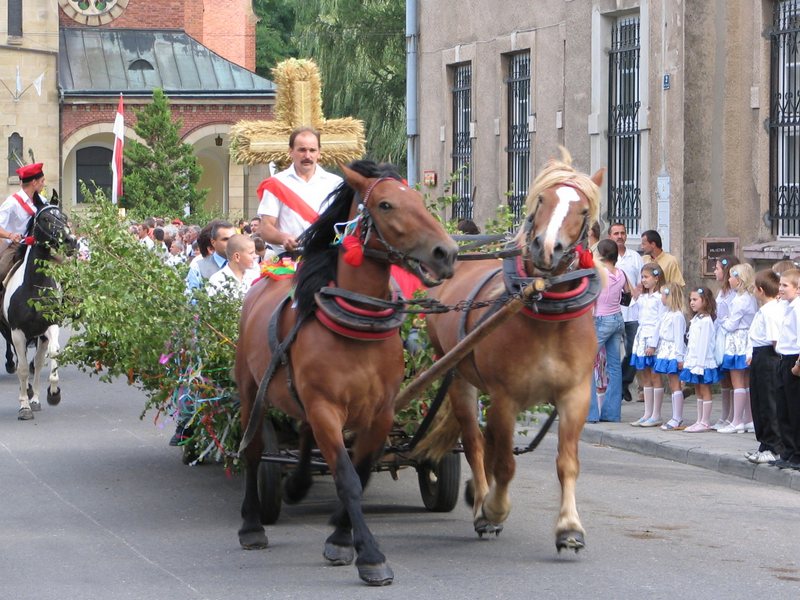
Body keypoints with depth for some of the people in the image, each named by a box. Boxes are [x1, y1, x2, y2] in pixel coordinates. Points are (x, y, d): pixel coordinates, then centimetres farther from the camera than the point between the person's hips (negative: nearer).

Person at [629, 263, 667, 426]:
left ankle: (655, 417, -2)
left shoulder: (660, 297, -9)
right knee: (645, 377, 9)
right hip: (641, 336, 8)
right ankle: (647, 414, 13)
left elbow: (661, 321, -13)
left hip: (653, 338, -8)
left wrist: (653, 344, -17)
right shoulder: (642, 297, 17)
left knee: (655, 377, -4)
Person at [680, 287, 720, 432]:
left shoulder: (706, 320, -14)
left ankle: (705, 422, -2)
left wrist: (699, 364, -21)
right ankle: (700, 421, 17)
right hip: (694, 361, 9)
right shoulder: (695, 319, 15)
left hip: (703, 362, -9)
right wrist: (688, 361, 15)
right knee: (698, 392, 12)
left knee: (705, 391, -4)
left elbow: (704, 344, -18)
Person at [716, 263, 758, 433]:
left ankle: (737, 421, -5)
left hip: (737, 344, -9)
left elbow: (731, 324, -16)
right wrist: (725, 321, 17)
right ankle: (749, 420, 15)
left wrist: (720, 319, 3)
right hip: (748, 342, 9)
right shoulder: (751, 298, 10)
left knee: (738, 382, -6)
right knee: (747, 383, 11)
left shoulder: (740, 301, -18)